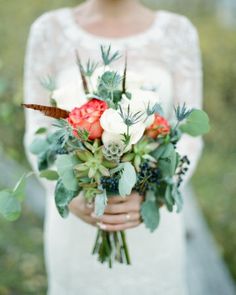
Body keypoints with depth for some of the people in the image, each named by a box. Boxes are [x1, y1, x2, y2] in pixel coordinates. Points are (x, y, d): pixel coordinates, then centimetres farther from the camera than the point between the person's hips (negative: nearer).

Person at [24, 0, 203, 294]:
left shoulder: (178, 32, -5)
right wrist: (72, 201, -24)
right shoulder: (49, 31, -6)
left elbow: (188, 139, -7)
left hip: (152, 226, 1)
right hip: (76, 223, 0)